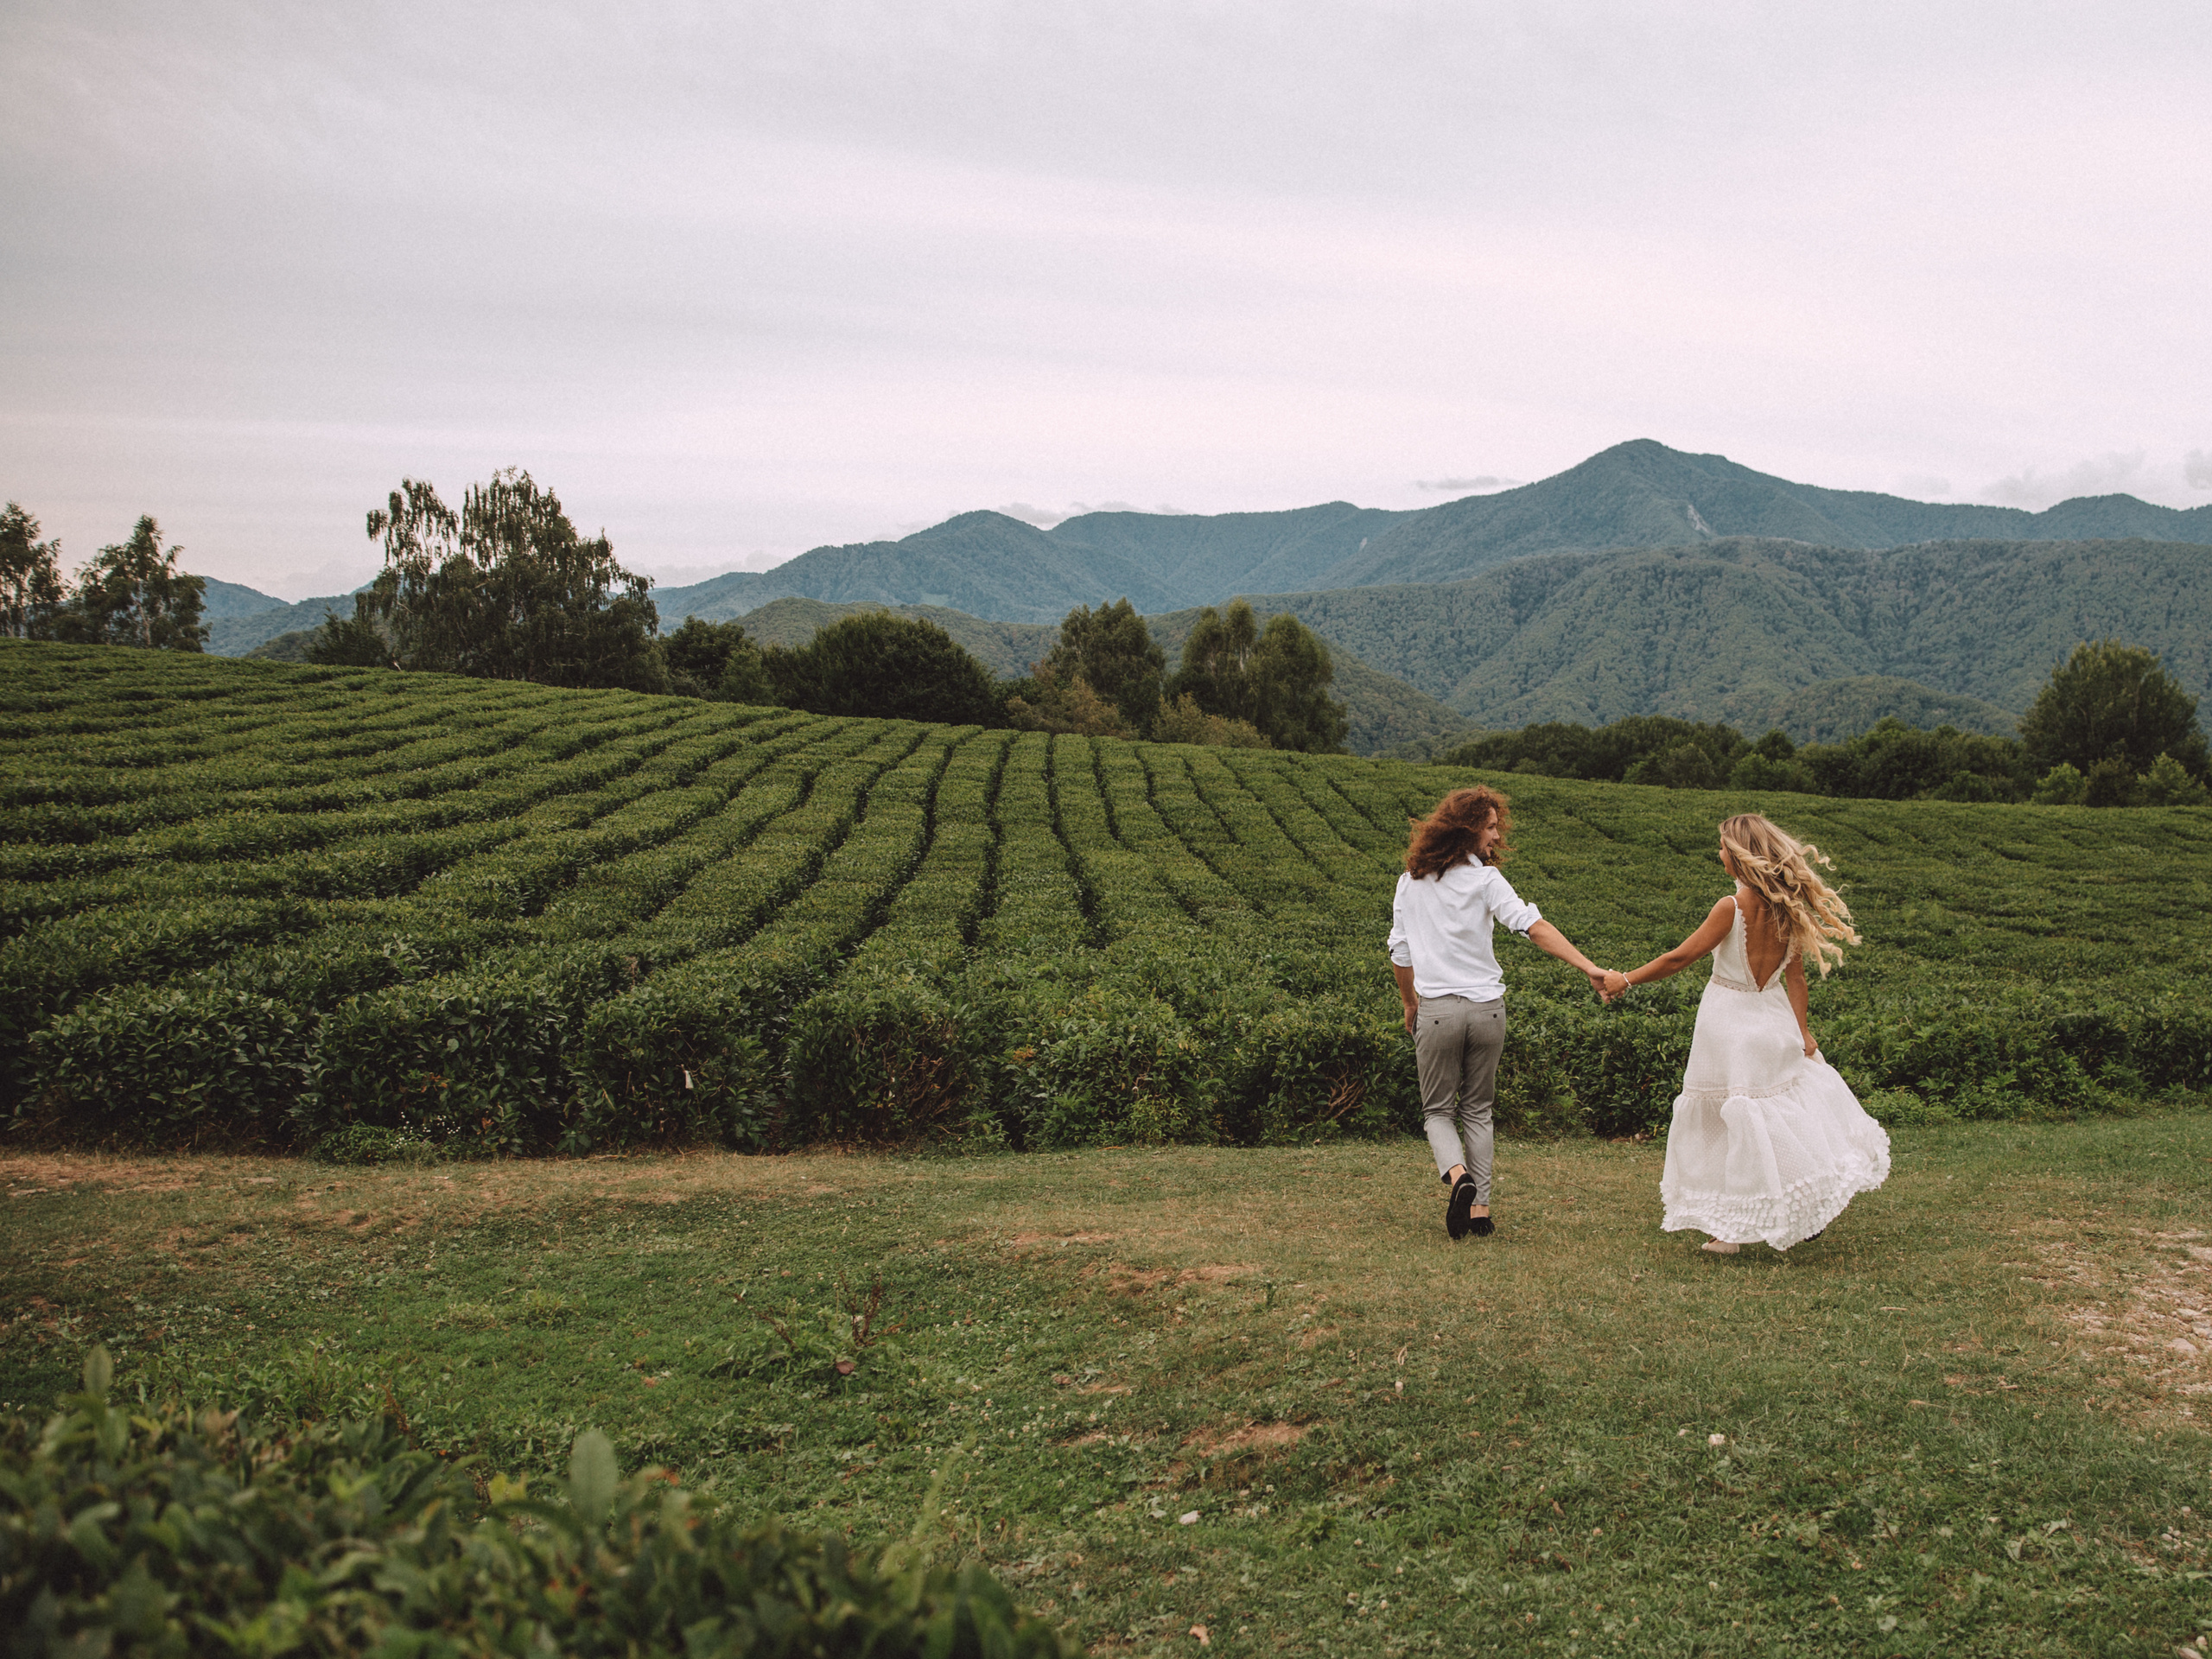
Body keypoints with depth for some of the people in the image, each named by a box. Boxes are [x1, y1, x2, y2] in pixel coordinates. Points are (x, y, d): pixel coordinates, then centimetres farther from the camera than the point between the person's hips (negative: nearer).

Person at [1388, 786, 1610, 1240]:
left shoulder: (1411, 882, 6)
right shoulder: (1485, 878, -5)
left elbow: (1400, 954, 12)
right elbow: (1535, 928, -17)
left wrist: (1410, 1004, 25)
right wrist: (1588, 967, -22)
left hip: (1437, 1009, 1)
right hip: (1486, 1007, 0)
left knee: (1438, 1111, 10)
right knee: (1477, 1109, 14)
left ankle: (1456, 1174, -18)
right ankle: (1480, 1207, 10)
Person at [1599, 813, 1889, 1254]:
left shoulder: (1733, 907, -20)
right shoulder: (1789, 907, -2)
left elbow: (1679, 958, -15)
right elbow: (1795, 974, 3)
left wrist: (1625, 980, -5)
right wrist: (1803, 1031, 8)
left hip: (1730, 1021, -6)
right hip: (1773, 1019, 6)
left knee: (1729, 1121, 3)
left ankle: (1731, 1230, 9)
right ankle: (1808, 1214, 21)